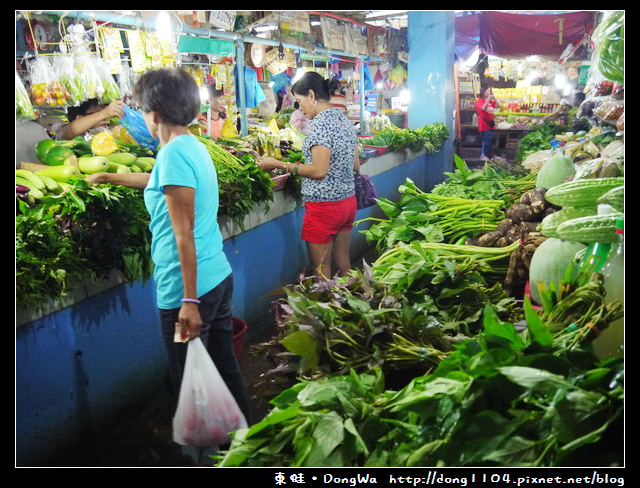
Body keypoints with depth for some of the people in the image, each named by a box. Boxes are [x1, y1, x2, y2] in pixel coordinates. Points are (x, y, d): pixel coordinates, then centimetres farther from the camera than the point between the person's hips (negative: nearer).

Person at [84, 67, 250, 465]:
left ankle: (205, 459, 22)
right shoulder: (195, 147, 10)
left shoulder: (174, 153, -18)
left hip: (187, 288, -9)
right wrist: (111, 177, 45)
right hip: (220, 277, 9)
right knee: (227, 368, 20)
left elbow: (184, 234, -21)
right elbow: (157, 180, 31)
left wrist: (190, 301, -20)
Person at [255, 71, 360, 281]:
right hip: (349, 201, 9)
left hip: (324, 207, -9)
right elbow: (355, 165, 14)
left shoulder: (320, 123, -17)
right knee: (343, 263, 18)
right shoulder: (344, 119, 10)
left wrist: (279, 164, -17)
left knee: (321, 271, 3)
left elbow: (319, 171, -22)